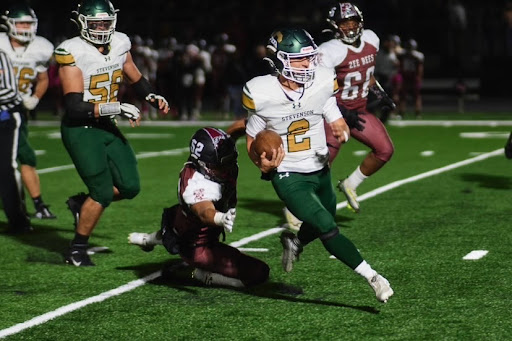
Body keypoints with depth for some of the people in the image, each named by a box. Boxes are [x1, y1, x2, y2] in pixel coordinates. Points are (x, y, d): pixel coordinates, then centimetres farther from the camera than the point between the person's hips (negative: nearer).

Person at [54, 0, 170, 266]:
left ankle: (81, 202, 29)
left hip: (107, 127, 7)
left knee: (129, 187, 4)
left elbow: (135, 78, 21)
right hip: (80, 129, -7)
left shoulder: (120, 44, 1)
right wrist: (117, 108, -28)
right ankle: (76, 251, 10)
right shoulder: (72, 53, -20)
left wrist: (153, 98, 5)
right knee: (103, 192, -7)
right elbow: (75, 107, -24)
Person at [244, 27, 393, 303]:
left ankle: (294, 242, 55)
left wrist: (342, 133, -23)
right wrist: (262, 163, -24)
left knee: (322, 224, 21)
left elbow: (337, 122, 2)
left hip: (320, 171, 5)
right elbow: (252, 138, -3)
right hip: (288, 176, -5)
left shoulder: (322, 84, -11)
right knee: (327, 228, -17)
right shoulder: (261, 94, -18)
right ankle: (372, 278, -8)